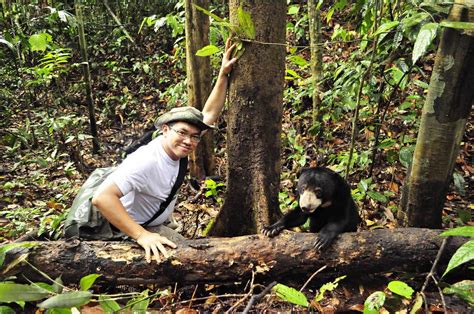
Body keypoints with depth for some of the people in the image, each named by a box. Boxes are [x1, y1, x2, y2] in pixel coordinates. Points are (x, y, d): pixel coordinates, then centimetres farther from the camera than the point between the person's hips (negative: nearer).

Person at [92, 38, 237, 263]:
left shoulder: (176, 147, -9)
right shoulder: (146, 161, -33)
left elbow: (210, 114, -2)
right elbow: (102, 197, -40)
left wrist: (223, 74, -7)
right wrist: (141, 236, -42)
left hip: (154, 226, 8)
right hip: (128, 232, -8)